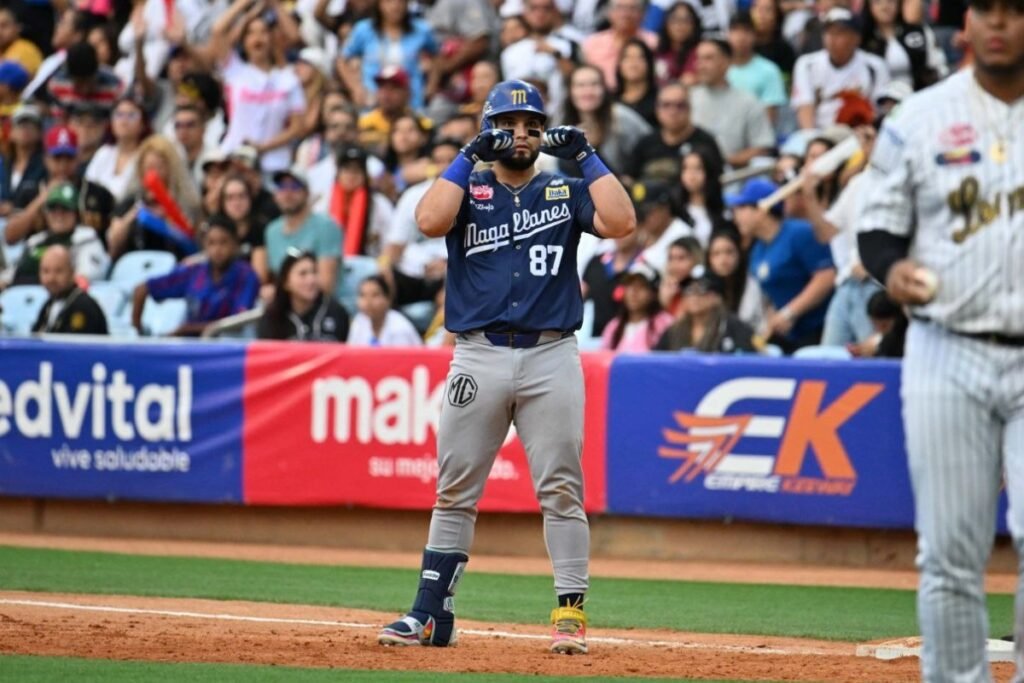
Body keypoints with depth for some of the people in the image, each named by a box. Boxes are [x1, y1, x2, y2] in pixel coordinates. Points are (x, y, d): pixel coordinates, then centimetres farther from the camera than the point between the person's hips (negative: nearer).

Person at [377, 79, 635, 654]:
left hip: (551, 356, 0)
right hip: (479, 356, 1)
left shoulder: (565, 192, 11)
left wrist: (587, 156, -4)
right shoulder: (468, 189, 10)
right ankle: (432, 615, 8)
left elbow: (621, 222, -7)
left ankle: (572, 612, 0)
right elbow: (430, 221, -12)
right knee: (456, 492, 4)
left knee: (561, 490, -3)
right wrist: (468, 156, -7)